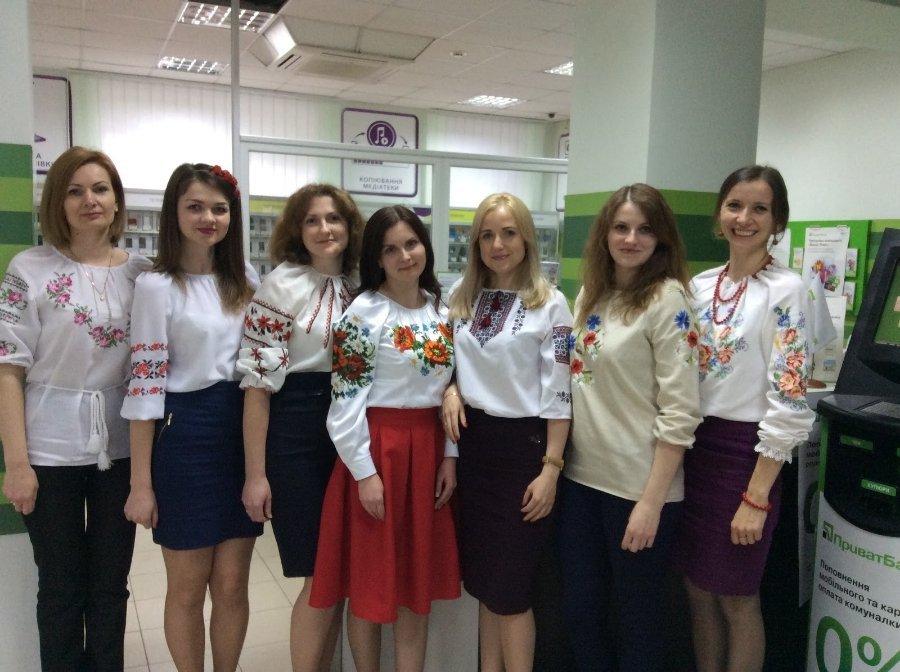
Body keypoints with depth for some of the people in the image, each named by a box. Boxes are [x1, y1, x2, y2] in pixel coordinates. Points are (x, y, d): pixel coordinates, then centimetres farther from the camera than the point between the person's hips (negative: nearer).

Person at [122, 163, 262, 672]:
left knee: (232, 585, 12)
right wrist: (141, 483, -10)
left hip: (242, 437, 4)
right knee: (188, 588, 10)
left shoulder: (246, 282, 7)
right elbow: (145, 386, -10)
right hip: (185, 438, -4)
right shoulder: (157, 286, -8)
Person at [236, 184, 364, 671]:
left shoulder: (359, 286, 8)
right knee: (320, 576, 1)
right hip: (295, 433, -5)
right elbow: (257, 382, -11)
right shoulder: (280, 286, -8)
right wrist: (255, 473, -13)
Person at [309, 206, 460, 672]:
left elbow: (451, 386, 12)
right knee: (370, 579, 7)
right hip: (377, 449, -5)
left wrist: (449, 456, 6)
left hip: (428, 451, 6)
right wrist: (365, 471, -15)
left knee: (419, 580, 14)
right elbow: (346, 399, -13)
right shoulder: (364, 312, -10)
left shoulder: (441, 309, 8)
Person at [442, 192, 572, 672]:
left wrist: (551, 468, -13)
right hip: (473, 441, 5)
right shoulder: (461, 296, 7)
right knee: (481, 577, 14)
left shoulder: (549, 304, -8)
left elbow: (559, 393, -10)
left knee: (510, 584, 1)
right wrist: (451, 389, -5)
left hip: (522, 444, -5)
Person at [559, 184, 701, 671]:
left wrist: (651, 502, -18)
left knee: (638, 618, 11)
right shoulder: (590, 294, 8)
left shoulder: (667, 300, -11)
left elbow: (680, 410, -15)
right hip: (581, 475, 6)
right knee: (579, 611, 15)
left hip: (637, 484, -6)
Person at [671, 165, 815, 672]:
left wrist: (756, 497, -17)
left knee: (736, 597, 9)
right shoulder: (700, 286, 7)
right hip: (691, 446, 6)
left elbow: (788, 402, -16)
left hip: (746, 452, -6)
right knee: (698, 589, 17)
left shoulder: (786, 291, -11)